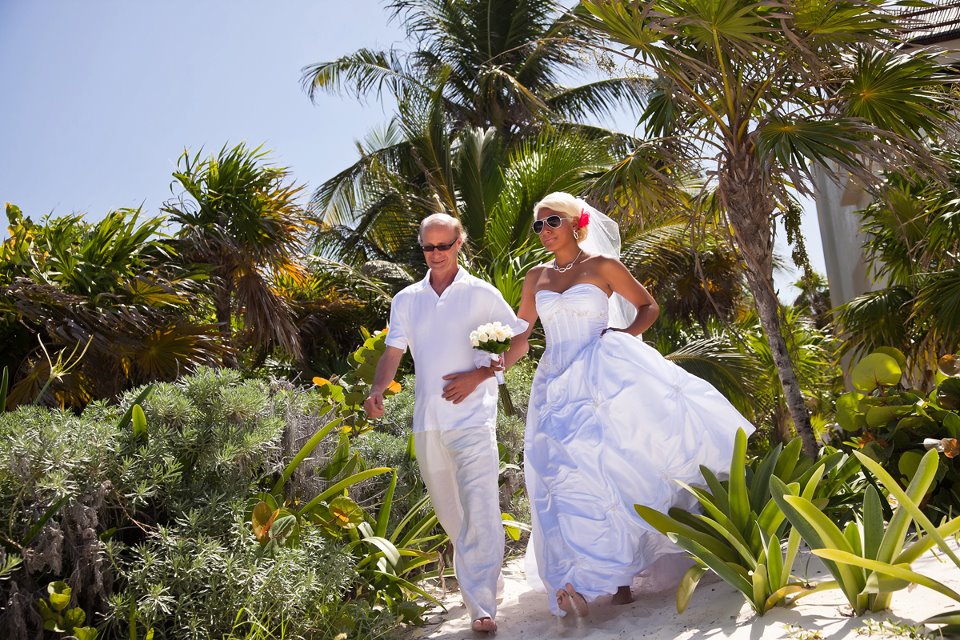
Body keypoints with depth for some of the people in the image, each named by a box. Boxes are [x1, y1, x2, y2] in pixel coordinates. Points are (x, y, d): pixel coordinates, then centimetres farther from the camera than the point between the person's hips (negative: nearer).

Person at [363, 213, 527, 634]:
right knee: (447, 509, 14)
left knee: (479, 508, -12)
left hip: (472, 415, -4)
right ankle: (485, 575, 35)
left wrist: (478, 376, -9)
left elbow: (519, 339, 3)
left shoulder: (481, 294, 2)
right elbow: (393, 350, 9)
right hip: (427, 420, 5)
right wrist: (378, 389, -10)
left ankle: (482, 605, -8)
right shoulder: (406, 300, 13)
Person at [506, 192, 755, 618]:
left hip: (602, 379, -4)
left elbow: (649, 306, 9)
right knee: (567, 475, -3)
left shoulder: (601, 265, 0)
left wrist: (625, 334, -8)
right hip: (556, 386, 4)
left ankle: (619, 579, -2)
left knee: (611, 468, -9)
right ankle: (579, 580, 0)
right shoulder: (536, 277, 12)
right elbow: (520, 336, 17)